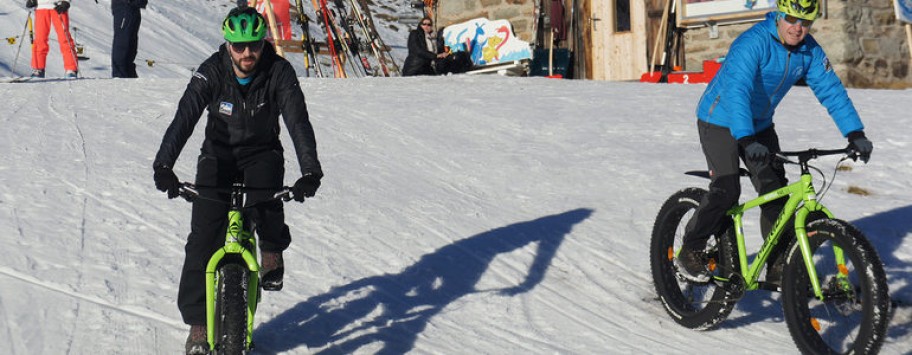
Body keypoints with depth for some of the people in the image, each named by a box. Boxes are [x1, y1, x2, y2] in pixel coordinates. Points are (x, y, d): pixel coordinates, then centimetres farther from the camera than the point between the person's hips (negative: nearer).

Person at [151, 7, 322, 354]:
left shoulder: (279, 72, -18)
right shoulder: (211, 72, -18)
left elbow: (298, 121, -25)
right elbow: (184, 117, -28)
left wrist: (310, 171, -40)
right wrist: (163, 165, -42)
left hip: (262, 153, 0)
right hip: (218, 154, 0)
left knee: (264, 197, -34)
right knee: (204, 238, -11)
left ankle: (272, 251, -1)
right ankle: (198, 322, -2)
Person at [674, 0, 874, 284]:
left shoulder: (810, 51, -9)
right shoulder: (752, 43, -30)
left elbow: (831, 89, -8)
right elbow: (736, 91, -41)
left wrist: (855, 134, -20)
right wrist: (747, 141, -54)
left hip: (760, 124, 6)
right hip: (721, 120, -6)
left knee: (776, 192, -1)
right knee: (726, 191, -18)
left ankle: (779, 267, 10)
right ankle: (690, 253, -1)